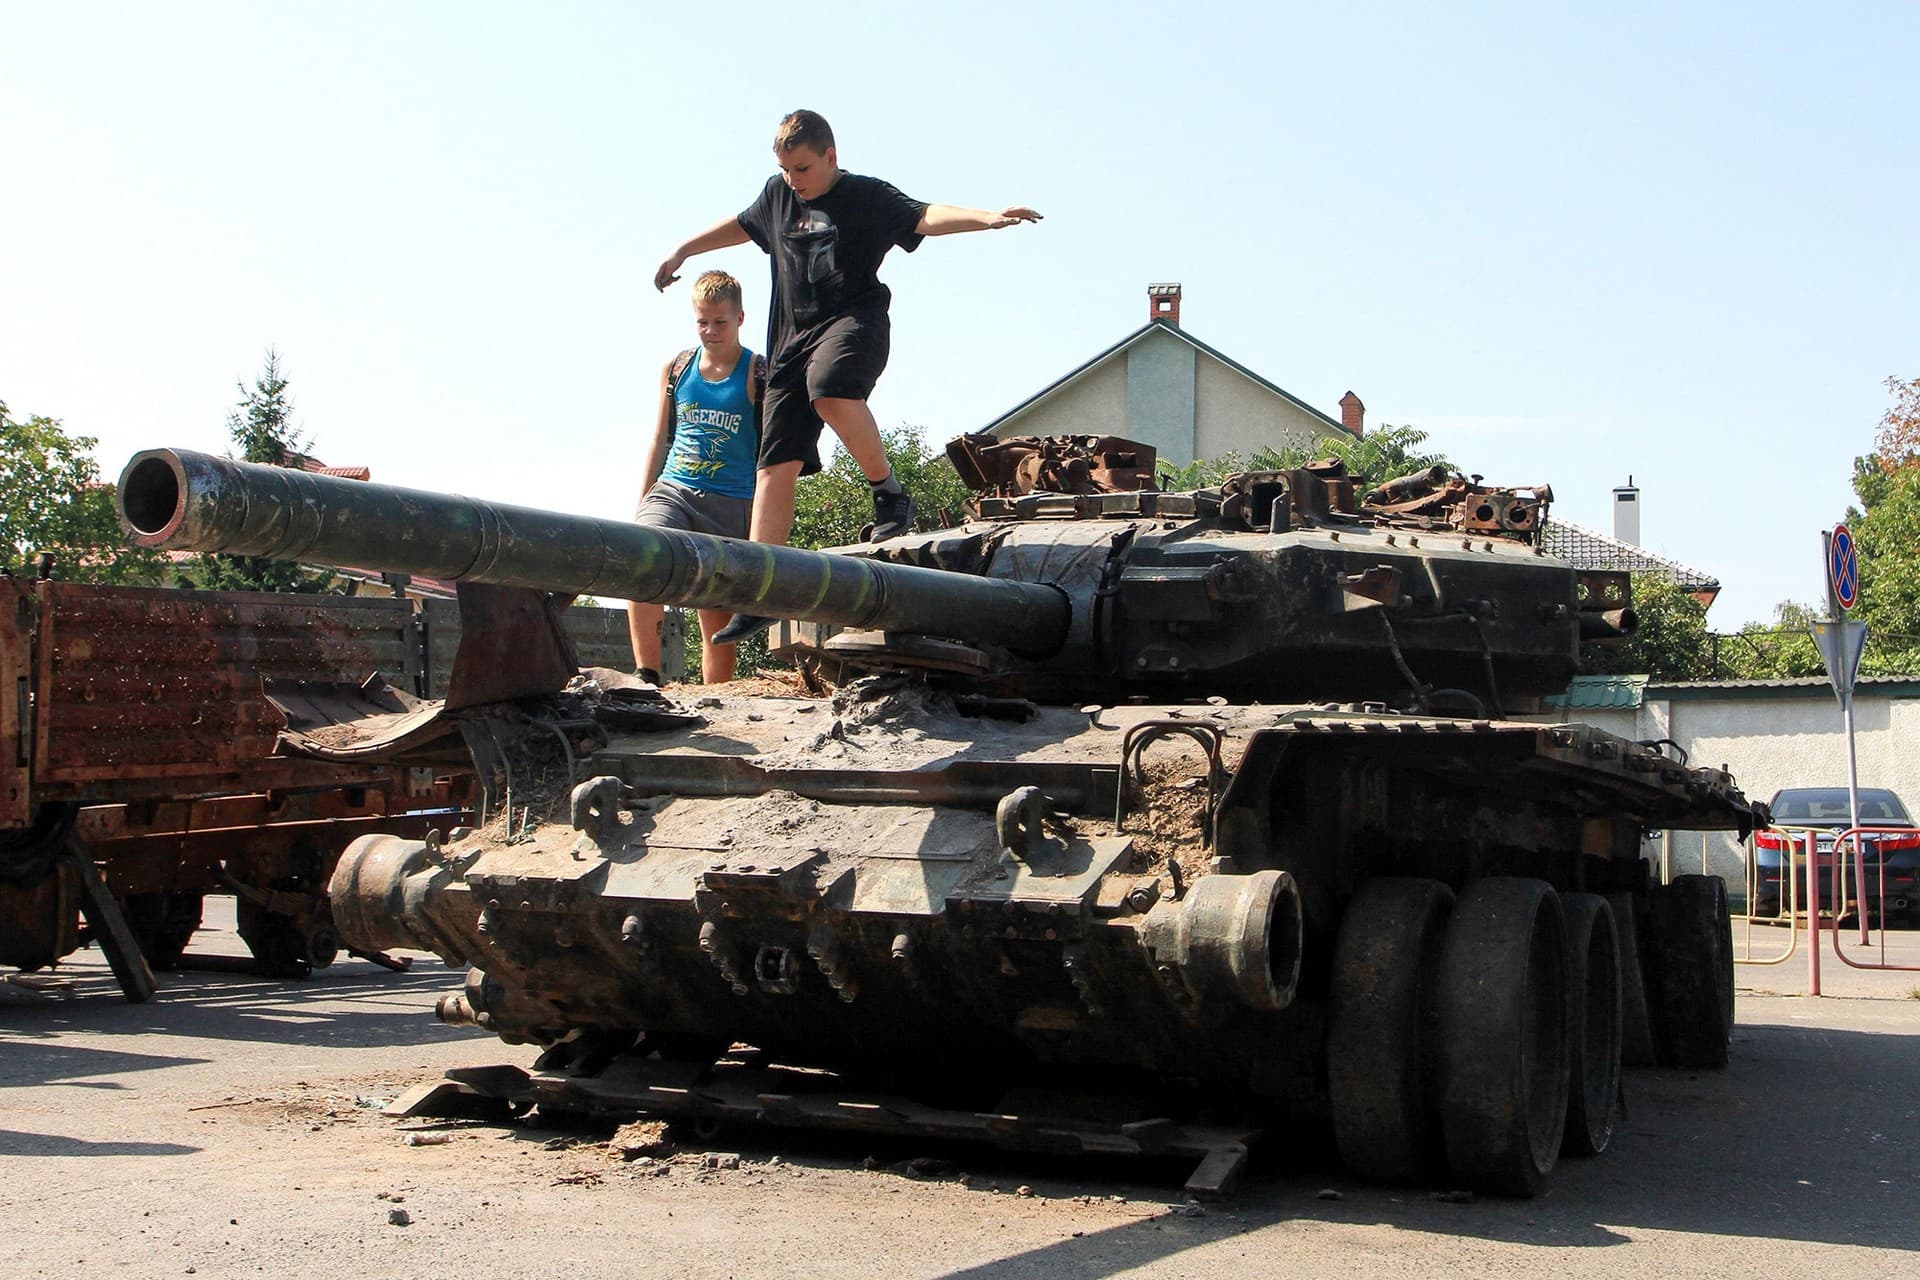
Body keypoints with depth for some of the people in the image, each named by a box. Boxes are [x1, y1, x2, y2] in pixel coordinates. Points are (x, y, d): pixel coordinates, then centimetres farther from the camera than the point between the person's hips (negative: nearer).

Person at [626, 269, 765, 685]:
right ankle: (647, 675, -29)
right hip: (671, 491, 2)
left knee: (717, 622, -1)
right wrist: (640, 504, 15)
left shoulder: (759, 376, 1)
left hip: (730, 504, -2)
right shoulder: (675, 368, 12)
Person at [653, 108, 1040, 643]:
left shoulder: (867, 196, 0)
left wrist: (987, 217, -32)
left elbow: (925, 217, -15)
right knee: (776, 466, -4)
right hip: (792, 335, 6)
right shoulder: (777, 195, 17)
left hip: (853, 320, -5)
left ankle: (889, 491, -17)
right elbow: (740, 225, 36)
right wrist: (682, 251, 44)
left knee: (831, 391, -40)